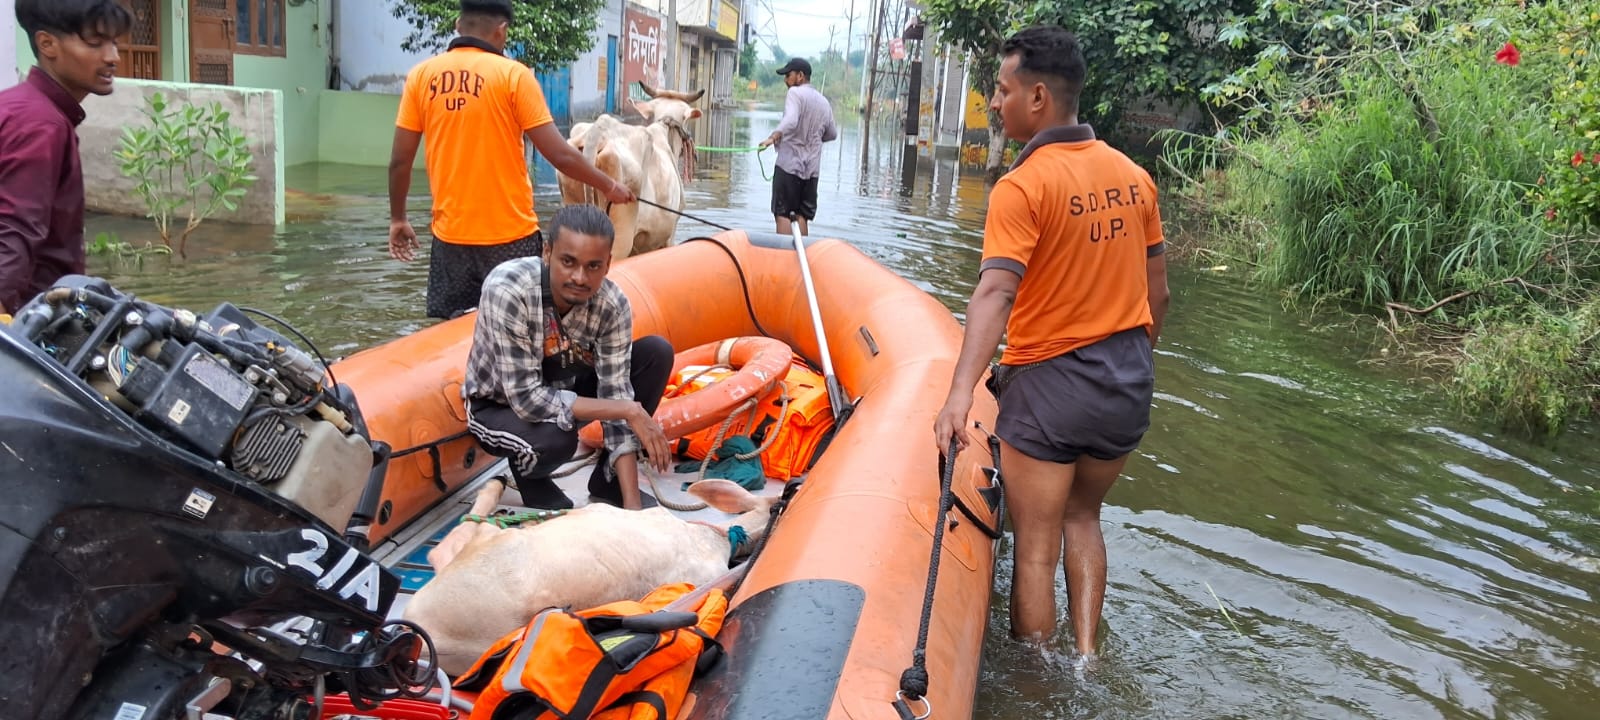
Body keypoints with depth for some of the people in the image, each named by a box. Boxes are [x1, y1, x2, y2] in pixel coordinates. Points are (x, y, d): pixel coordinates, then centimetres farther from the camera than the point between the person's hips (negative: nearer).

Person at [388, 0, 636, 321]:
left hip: (450, 236, 3)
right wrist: (609, 186, 5)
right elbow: (560, 155, -9)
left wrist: (397, 219, 17)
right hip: (510, 236, -3)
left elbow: (400, 161, 3)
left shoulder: (421, 76, 2)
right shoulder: (513, 75, -7)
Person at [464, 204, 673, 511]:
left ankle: (608, 484, 0)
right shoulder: (507, 290, -34)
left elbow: (615, 393, -20)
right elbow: (526, 399, -34)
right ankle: (530, 478, 3)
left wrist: (632, 503, -25)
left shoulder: (613, 304, -21)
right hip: (499, 405, -4)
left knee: (657, 352, -14)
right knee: (555, 437, -37)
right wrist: (628, 409, -32)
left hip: (564, 384, 5)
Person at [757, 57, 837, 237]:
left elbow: (790, 121, -25)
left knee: (782, 213, -4)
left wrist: (774, 137, -37)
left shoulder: (795, 93, -6)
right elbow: (832, 134, 25)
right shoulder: (824, 102, 16)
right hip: (812, 167, 7)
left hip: (789, 163, -7)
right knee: (802, 216, 9)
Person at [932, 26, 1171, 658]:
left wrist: (960, 392, -39)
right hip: (1128, 382, 7)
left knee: (1035, 547, 9)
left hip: (1050, 383, -6)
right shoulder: (1133, 176, 4)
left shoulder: (1023, 187, -16)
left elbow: (996, 291, -30)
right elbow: (1156, 293, 10)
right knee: (1082, 519, 26)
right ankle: (1086, 659, 26)